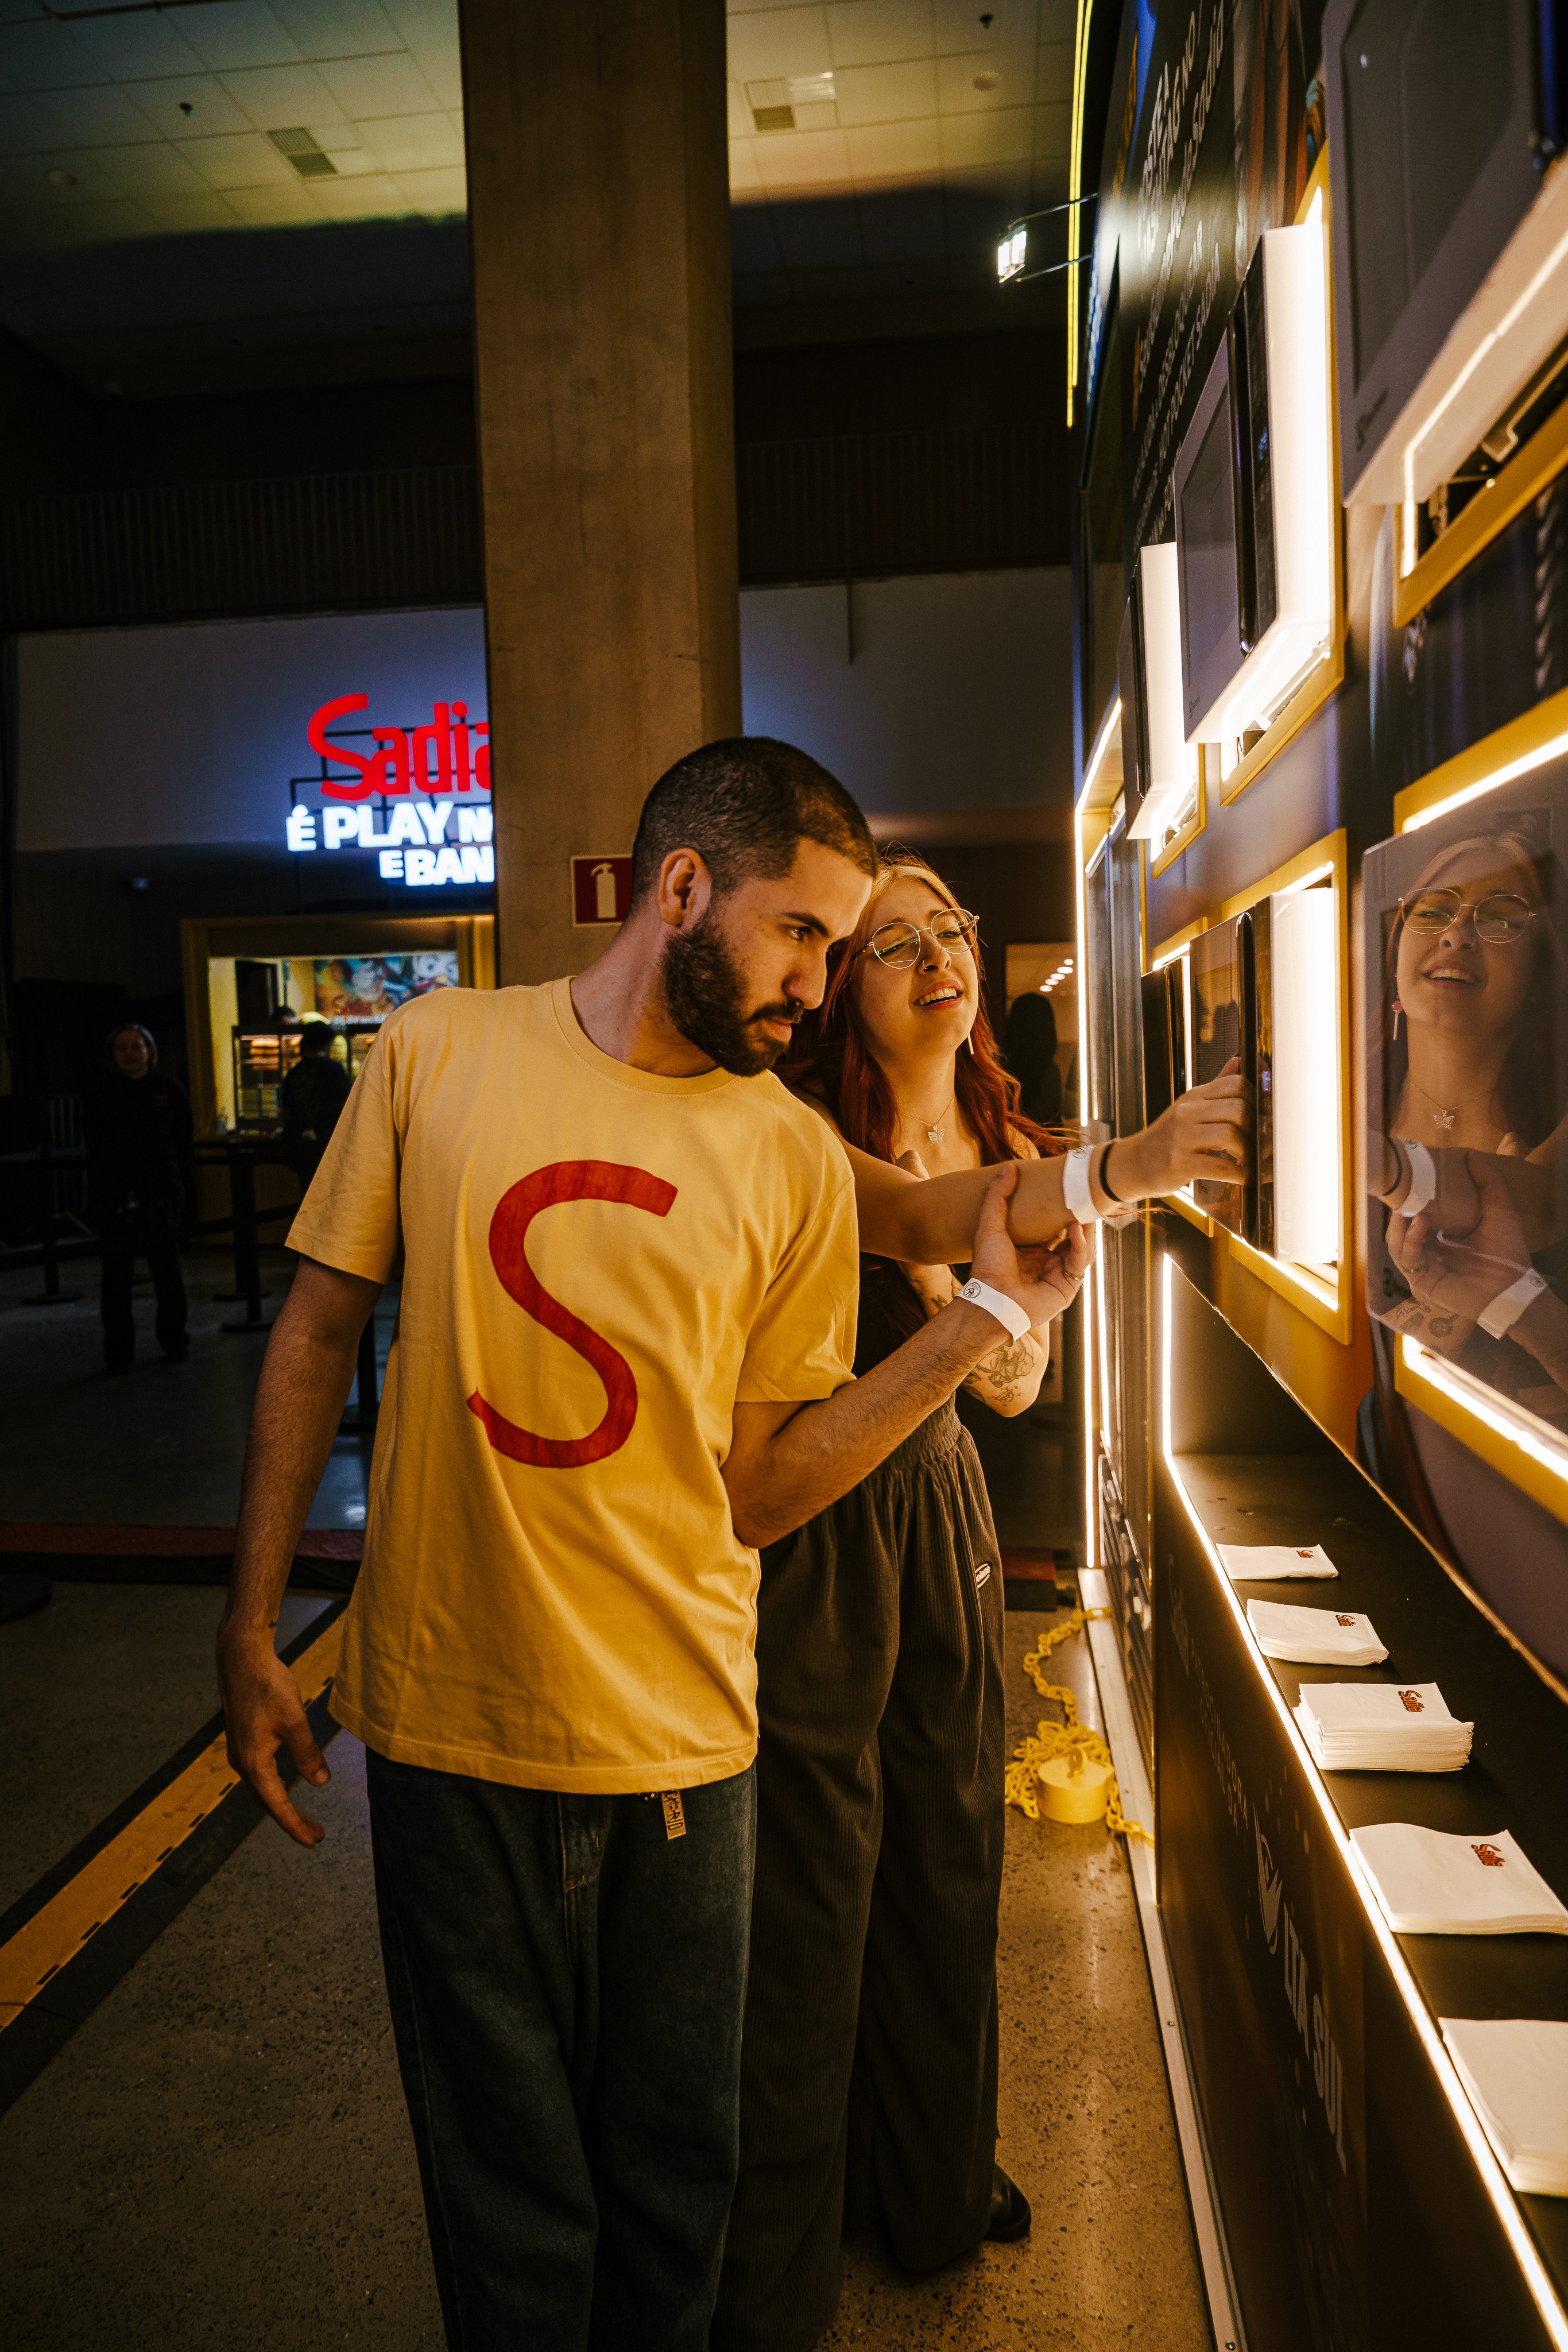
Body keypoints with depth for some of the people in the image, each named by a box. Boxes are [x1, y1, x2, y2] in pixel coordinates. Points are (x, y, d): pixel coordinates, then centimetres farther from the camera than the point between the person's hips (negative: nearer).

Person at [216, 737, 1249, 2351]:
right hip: (447, 1730, 0)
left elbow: (754, 1493, -2)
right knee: (508, 2202, 18)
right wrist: (250, 1631, 1)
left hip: (677, 1737, 1)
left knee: (672, 2185, 20)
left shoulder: (797, 1160, -4)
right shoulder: (436, 1052, -5)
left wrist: (975, 1323, -11)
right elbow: (317, 1332, 2)